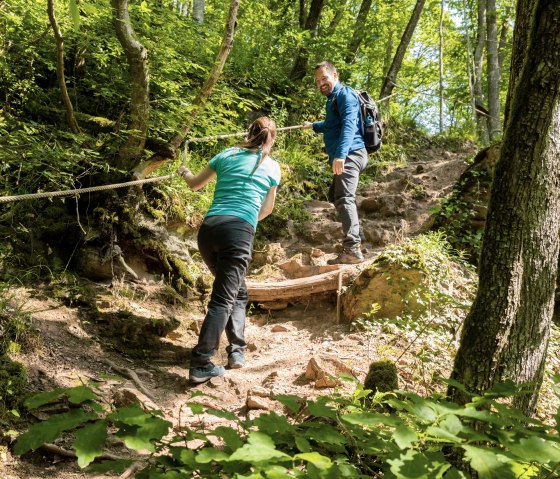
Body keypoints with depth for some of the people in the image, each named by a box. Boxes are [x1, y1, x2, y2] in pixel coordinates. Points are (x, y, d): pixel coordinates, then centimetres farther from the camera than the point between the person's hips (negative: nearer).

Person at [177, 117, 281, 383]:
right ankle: (200, 365, -12)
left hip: (209, 228, 4)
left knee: (236, 291, 21)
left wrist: (184, 172, 52)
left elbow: (195, 185, 30)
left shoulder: (227, 155, 18)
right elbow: (267, 209, 27)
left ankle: (236, 350, 18)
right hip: (239, 231, -4)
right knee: (223, 299, -5)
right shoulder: (272, 167, 14)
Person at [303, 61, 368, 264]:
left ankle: (352, 250, -34)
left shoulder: (344, 94, -7)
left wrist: (340, 154, -38)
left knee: (344, 198, -23)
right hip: (343, 157, 11)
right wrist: (313, 126, 61)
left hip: (349, 155, -11)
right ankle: (357, 239, 26)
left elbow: (349, 124, -24)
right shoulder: (333, 99, 24)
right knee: (336, 196, 21)